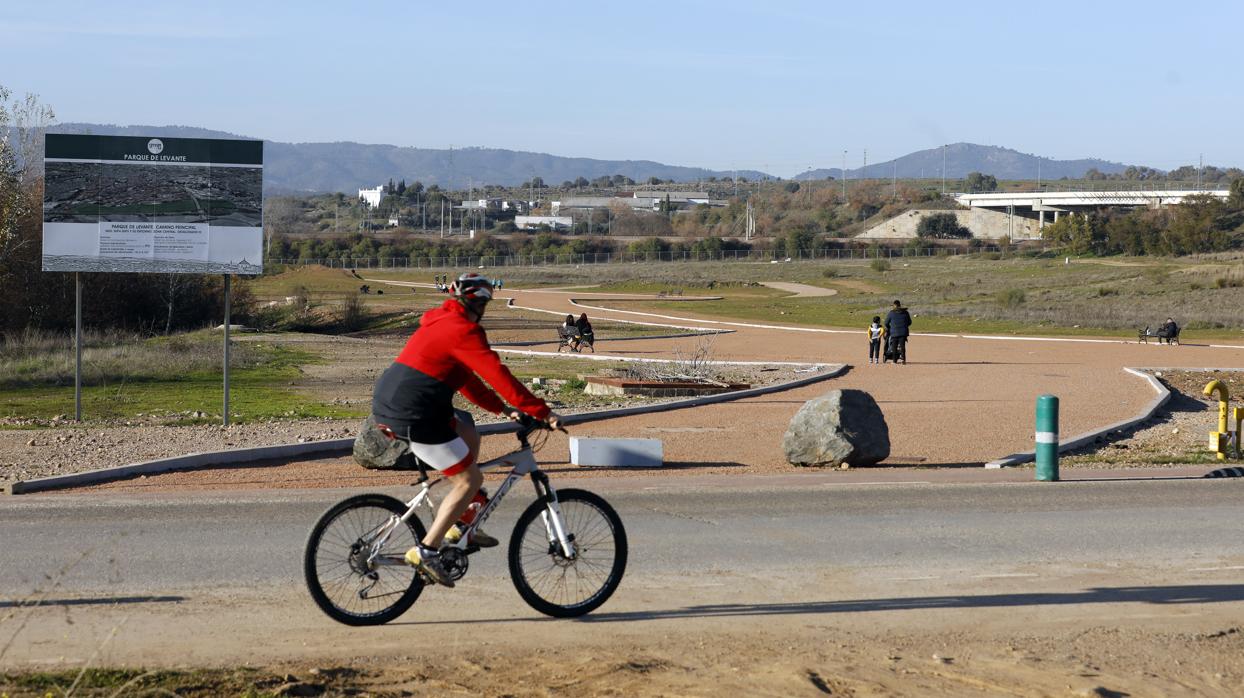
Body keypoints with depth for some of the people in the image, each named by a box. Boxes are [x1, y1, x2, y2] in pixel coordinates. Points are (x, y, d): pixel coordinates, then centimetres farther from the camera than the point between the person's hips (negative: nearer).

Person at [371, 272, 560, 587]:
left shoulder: (439, 323, 21)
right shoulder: (464, 331, -11)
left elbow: (465, 377, 27)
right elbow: (499, 376, -14)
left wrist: (503, 409, 26)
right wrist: (543, 412, -10)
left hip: (387, 401, 10)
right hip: (414, 415, -10)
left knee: (469, 435, 24)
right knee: (470, 480, -1)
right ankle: (427, 551, -5)